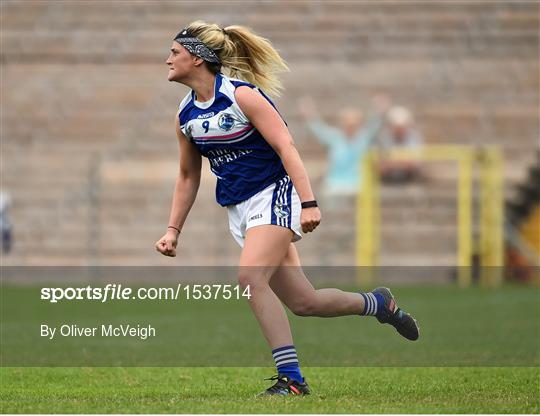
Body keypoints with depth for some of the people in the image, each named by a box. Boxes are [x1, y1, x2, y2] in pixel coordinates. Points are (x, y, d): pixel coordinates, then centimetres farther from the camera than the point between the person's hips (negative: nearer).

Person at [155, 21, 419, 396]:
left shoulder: (241, 94, -14)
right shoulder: (186, 115, 7)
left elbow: (286, 147, -18)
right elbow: (188, 176, 19)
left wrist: (308, 203, -26)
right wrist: (173, 230, 13)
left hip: (275, 195, -7)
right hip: (238, 208, 7)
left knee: (250, 277, -26)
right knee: (303, 302, 4)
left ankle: (291, 378, -23)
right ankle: (378, 303, 29)